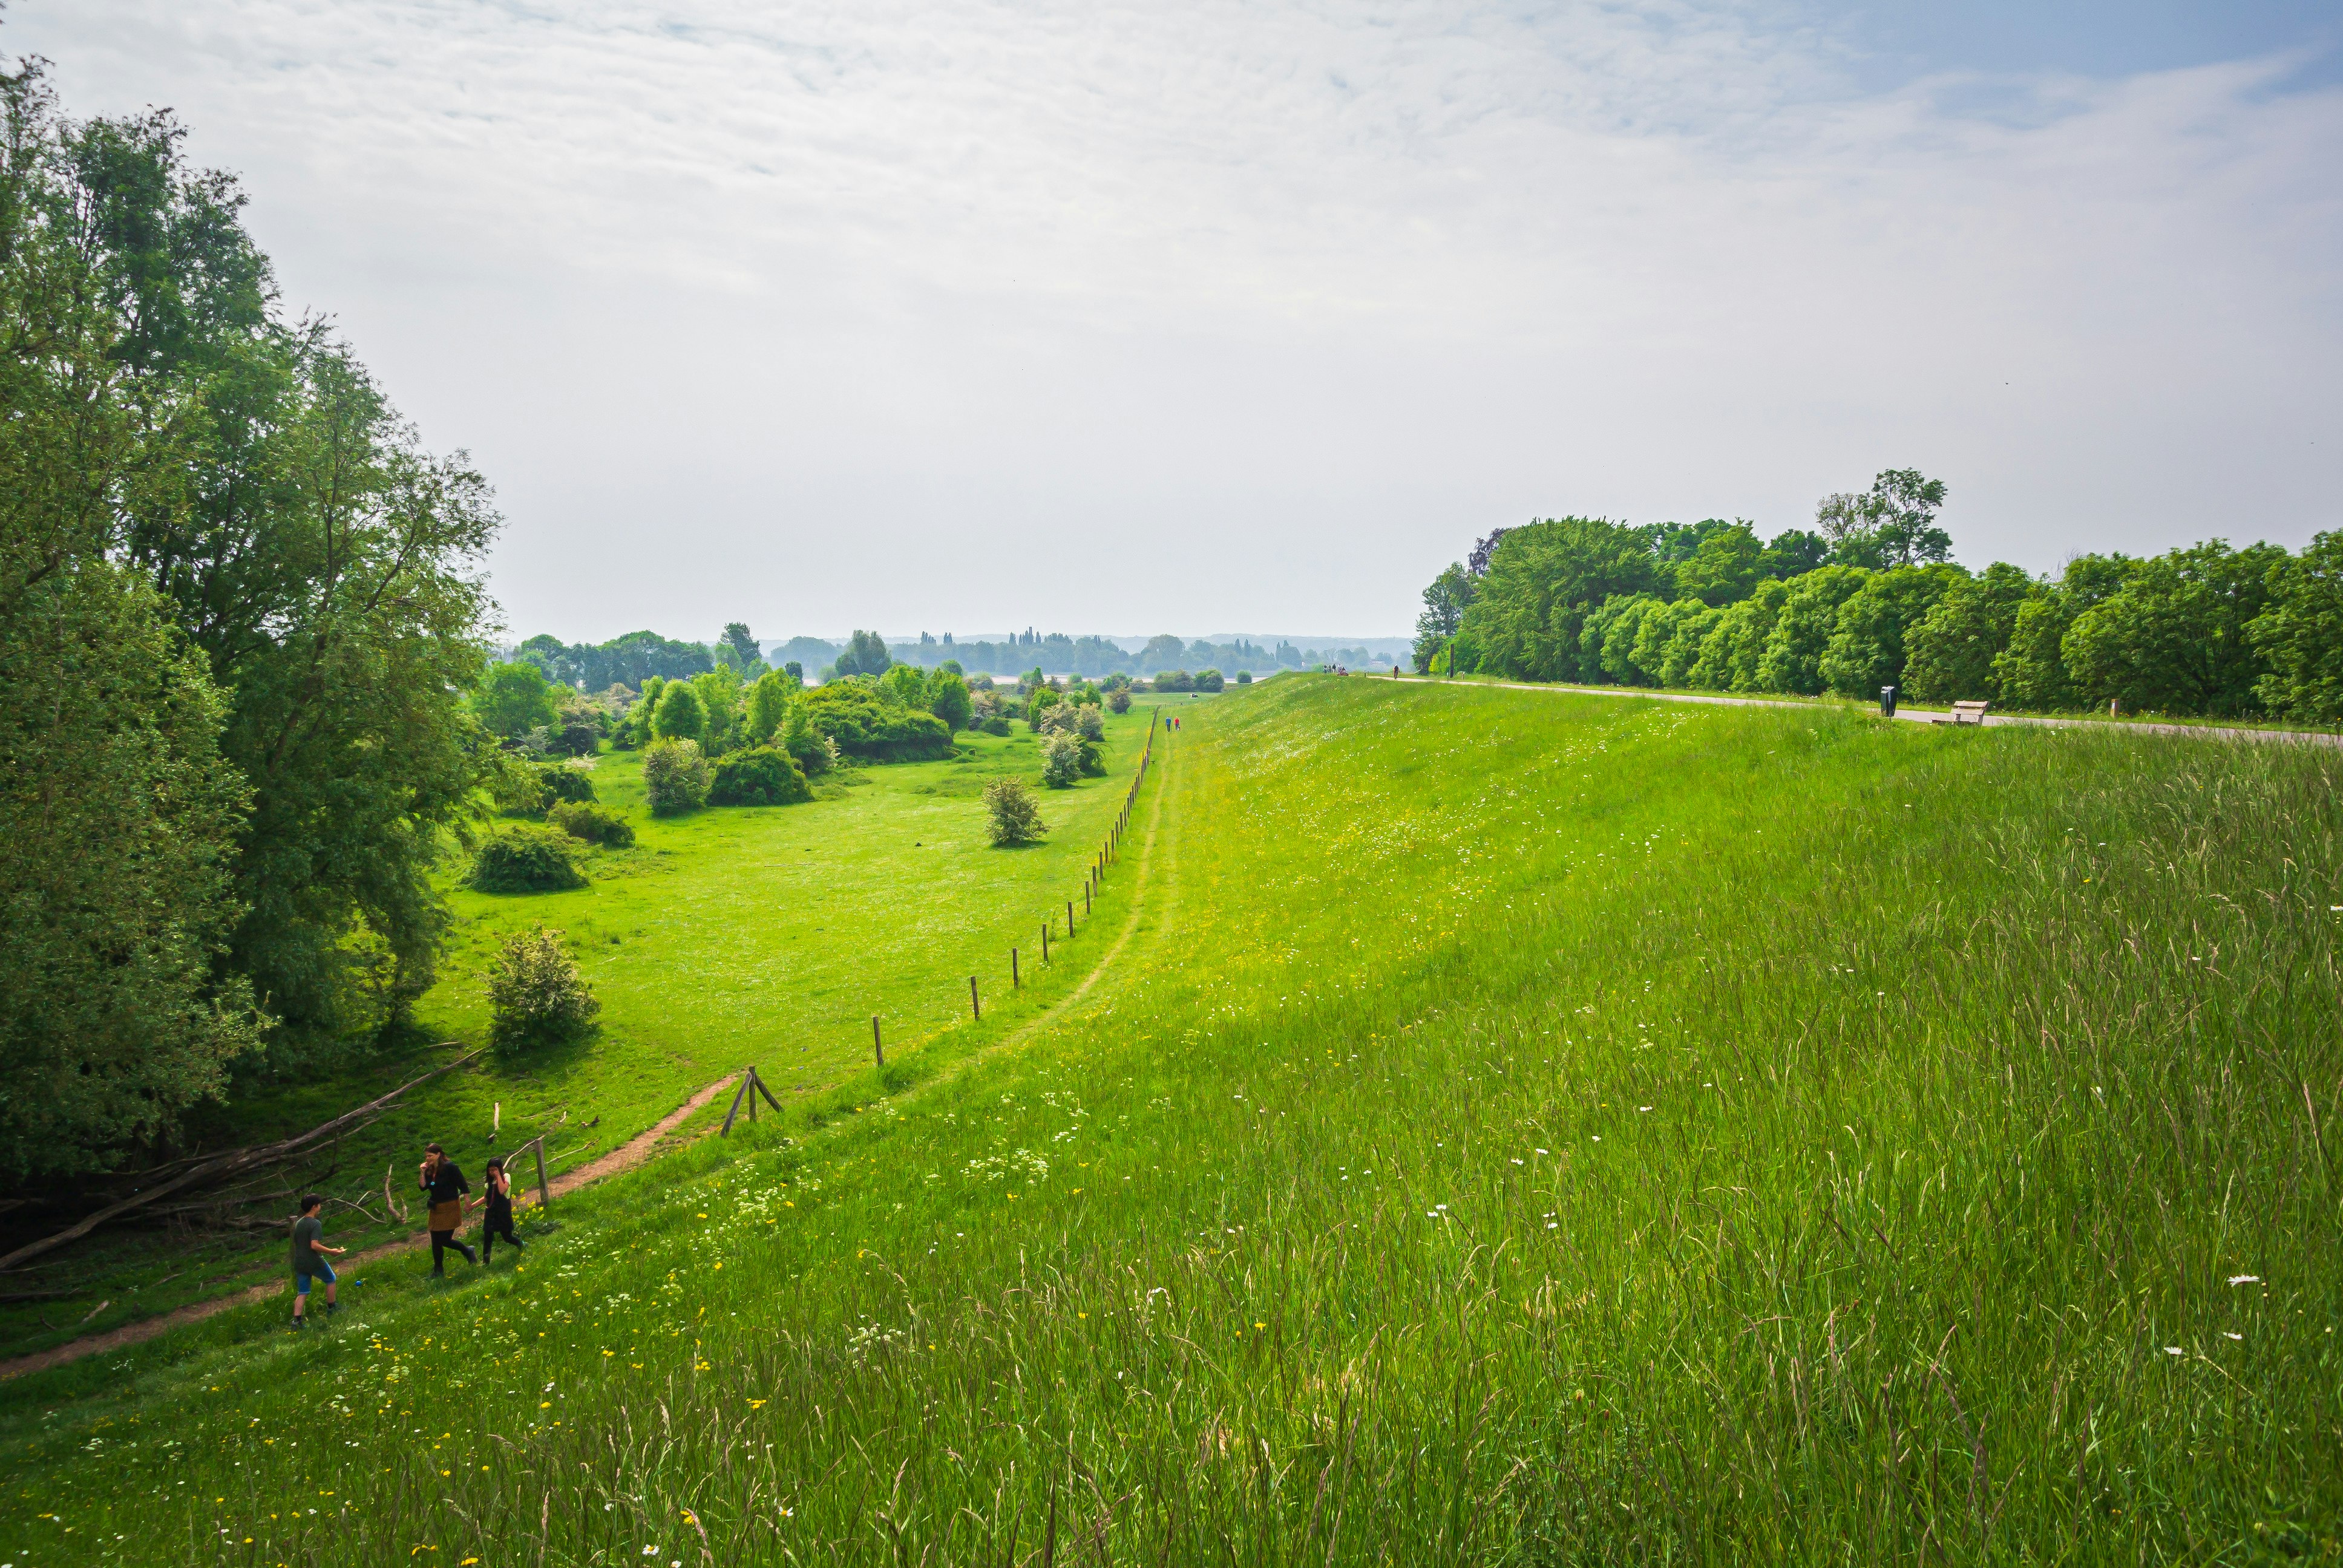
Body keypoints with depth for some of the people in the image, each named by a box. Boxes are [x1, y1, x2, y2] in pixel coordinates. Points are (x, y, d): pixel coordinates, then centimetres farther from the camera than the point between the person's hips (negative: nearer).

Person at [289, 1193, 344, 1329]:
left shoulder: (298, 1223, 8)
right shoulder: (316, 1224, -17)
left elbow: (295, 1243, 17)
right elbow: (314, 1245, -26)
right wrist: (332, 1251, -18)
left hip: (299, 1263, 6)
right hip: (314, 1262, -6)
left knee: (302, 1293, 9)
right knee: (331, 1279, 18)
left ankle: (297, 1320, -1)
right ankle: (331, 1308, 25)